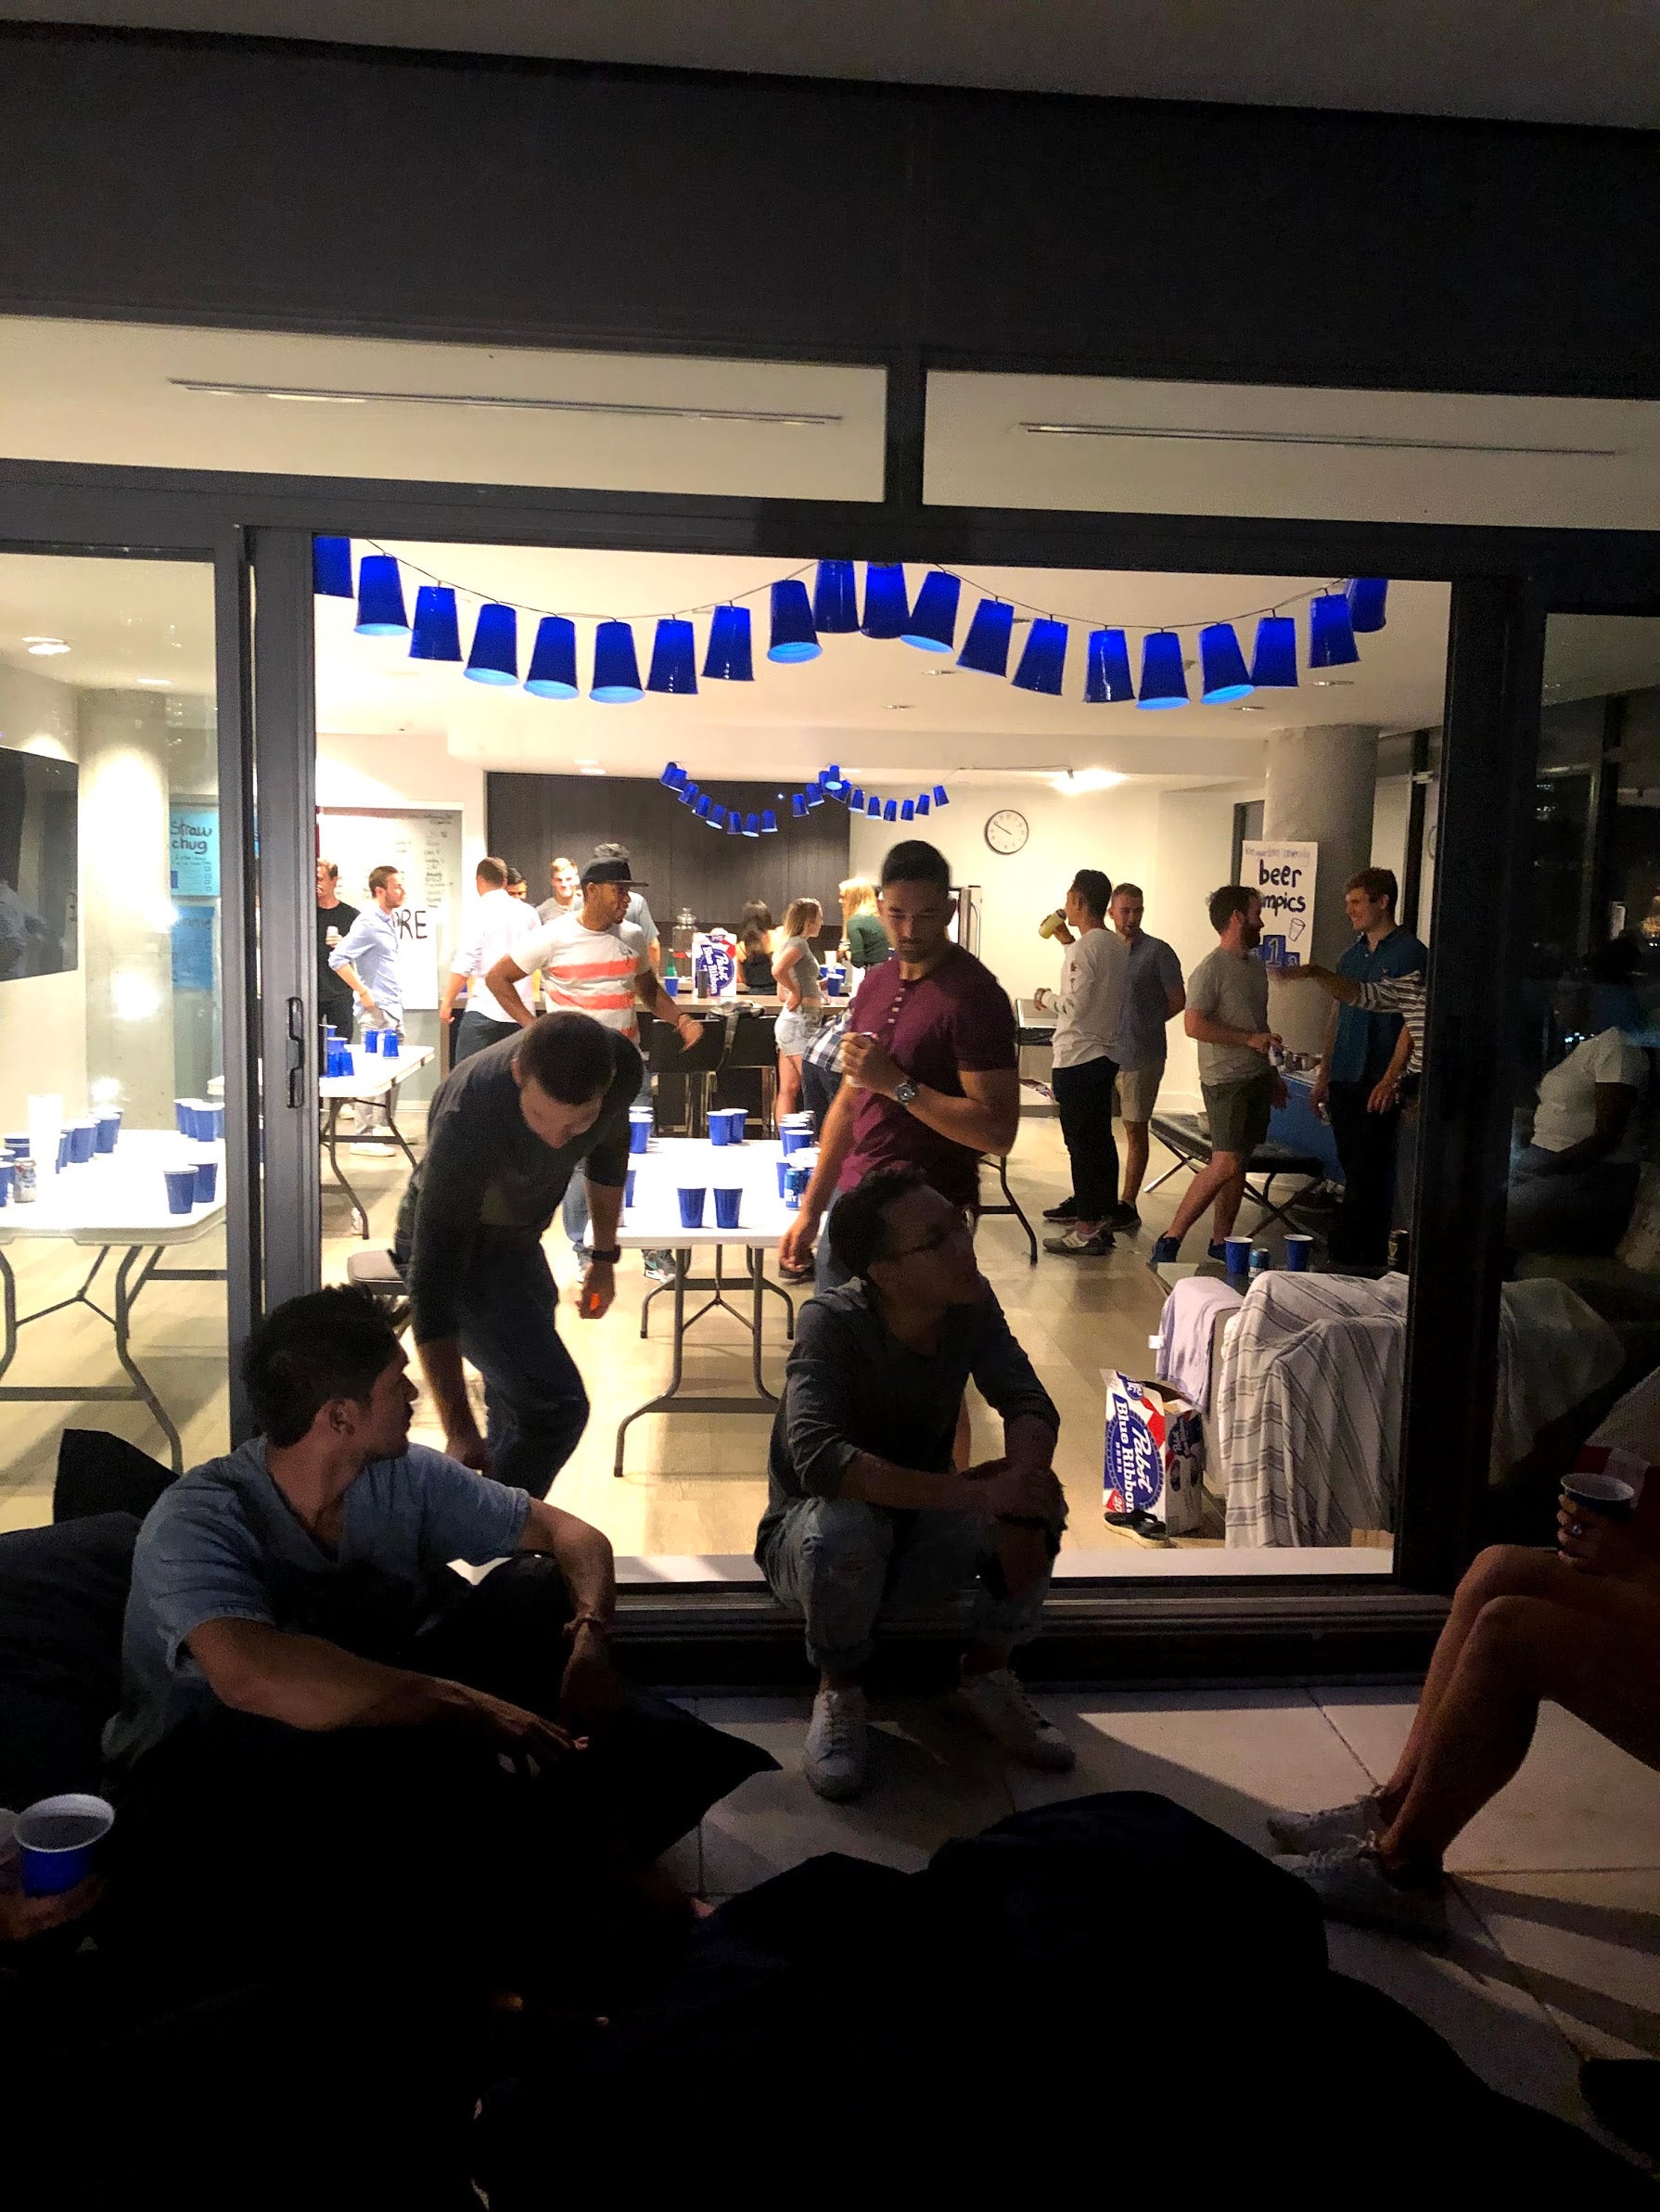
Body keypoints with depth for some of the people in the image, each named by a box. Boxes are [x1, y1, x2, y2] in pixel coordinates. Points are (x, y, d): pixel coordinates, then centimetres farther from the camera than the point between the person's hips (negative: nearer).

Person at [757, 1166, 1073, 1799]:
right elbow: (818, 1457, -42)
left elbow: (1030, 1404, -17)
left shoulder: (972, 1304, -12)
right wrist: (974, 1492, -45)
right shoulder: (830, 1322, -28)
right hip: (808, 1541, -4)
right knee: (846, 1524, -39)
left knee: (1037, 1502, -24)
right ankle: (838, 1691, -8)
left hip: (920, 1541, 4)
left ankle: (987, 1674, 2)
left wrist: (1022, 1485, -40)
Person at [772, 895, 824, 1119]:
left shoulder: (791, 943, 19)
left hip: (789, 1021, 10)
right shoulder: (799, 943, -11)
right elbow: (778, 970, -31)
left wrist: (817, 986, 22)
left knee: (788, 1090, 8)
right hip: (801, 1022, -10)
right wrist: (797, 992, -17)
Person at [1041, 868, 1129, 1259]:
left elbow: (1073, 1005, -20)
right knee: (1101, 1139, 14)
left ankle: (1087, 1231, -1)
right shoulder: (1119, 946, 9)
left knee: (1082, 1143, -5)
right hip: (1108, 1054, 9)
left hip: (1078, 1058, -9)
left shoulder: (1083, 948, -17)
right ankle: (1103, 1219, 23)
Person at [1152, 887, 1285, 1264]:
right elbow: (1194, 1025, -22)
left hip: (1257, 1078, 9)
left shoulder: (1256, 966, 15)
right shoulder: (1211, 970, -13)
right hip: (1226, 1081, -9)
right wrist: (1249, 1039, -19)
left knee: (1240, 1163, 9)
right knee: (1226, 1163, -16)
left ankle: (1221, 1241, 17)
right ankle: (1171, 1239, -11)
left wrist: (1272, 1076, 24)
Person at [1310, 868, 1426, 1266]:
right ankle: (1346, 1255, 18)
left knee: (1370, 1173, -4)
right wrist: (1324, 1076, 17)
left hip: (1379, 1083, -7)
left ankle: (1367, 1260, 2)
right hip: (1344, 1081, 7)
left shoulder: (1410, 954, -7)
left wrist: (1391, 1079, -19)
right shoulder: (1352, 955, 16)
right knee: (1353, 1171, 12)